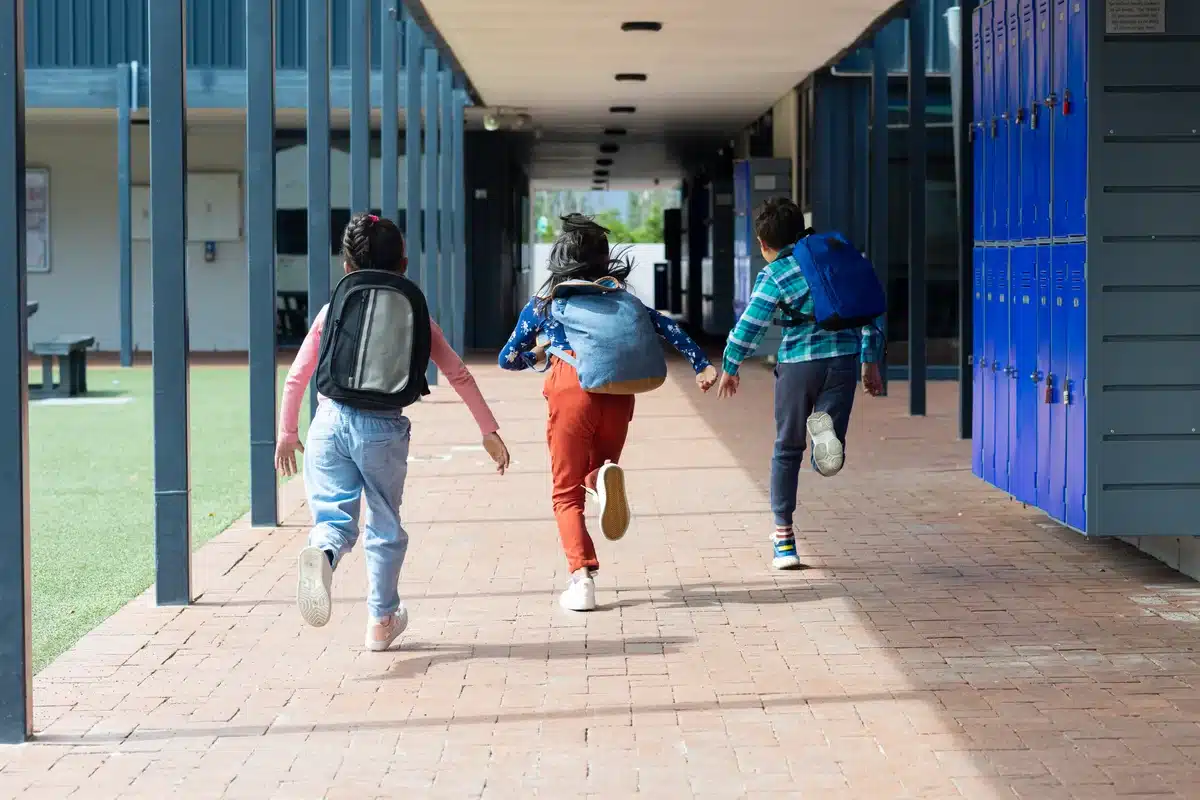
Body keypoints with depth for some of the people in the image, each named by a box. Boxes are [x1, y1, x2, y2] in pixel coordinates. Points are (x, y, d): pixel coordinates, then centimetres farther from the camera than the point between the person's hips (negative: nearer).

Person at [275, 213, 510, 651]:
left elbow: (297, 376, 9)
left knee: (334, 516, 3)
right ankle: (382, 619, 23)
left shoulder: (333, 312, 9)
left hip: (330, 421, 0)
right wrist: (489, 430, 12)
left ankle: (321, 554, -33)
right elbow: (458, 374, 7)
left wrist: (287, 432, 20)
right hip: (383, 427, 0)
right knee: (385, 526, 16)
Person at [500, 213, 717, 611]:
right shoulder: (618, 295, 21)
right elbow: (666, 328, 8)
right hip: (618, 395, 2)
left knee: (567, 493, 7)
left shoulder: (546, 301, 17)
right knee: (598, 466, 23)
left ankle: (582, 577, -12)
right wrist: (701, 365, 6)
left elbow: (508, 358, 22)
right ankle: (605, 476, -16)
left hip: (572, 389, -2)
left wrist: (537, 356, 42)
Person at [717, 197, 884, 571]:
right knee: (829, 457, 6)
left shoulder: (774, 275, -4)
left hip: (797, 364, -3)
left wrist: (729, 367, 10)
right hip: (844, 359, 3)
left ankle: (784, 540, 14)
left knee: (787, 451, 13)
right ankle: (826, 427, -31)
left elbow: (749, 327, -6)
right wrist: (871, 362, 21)